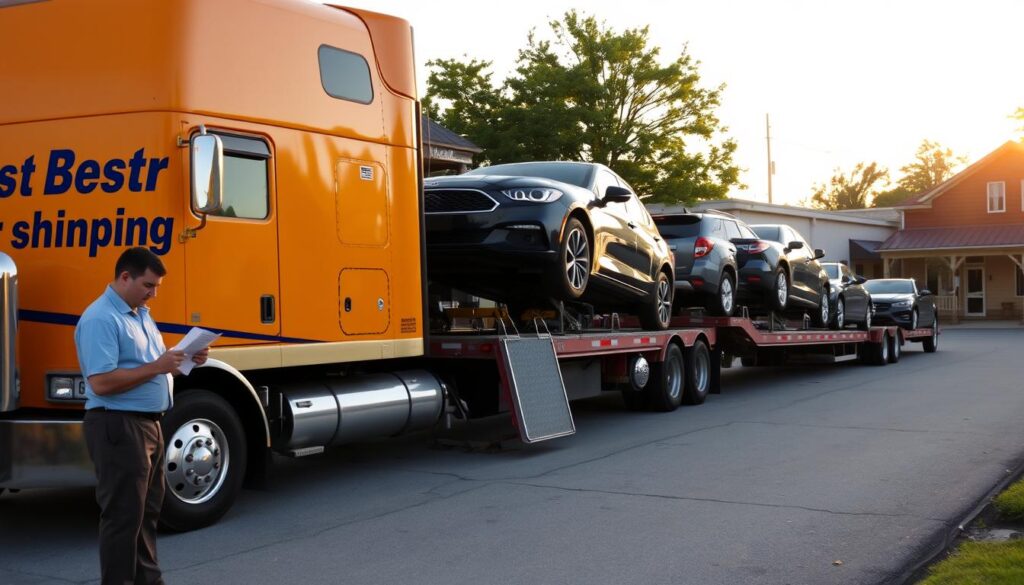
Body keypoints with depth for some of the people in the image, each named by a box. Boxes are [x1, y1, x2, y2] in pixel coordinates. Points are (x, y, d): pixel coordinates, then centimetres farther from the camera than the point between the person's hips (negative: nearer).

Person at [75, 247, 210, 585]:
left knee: (147, 510, 17)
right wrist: (156, 367, -24)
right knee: (123, 514, -4)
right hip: (118, 426, -10)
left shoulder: (141, 314, 14)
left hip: (149, 423, 10)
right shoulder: (100, 319, -17)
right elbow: (101, 382, -25)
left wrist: (186, 359, 3)